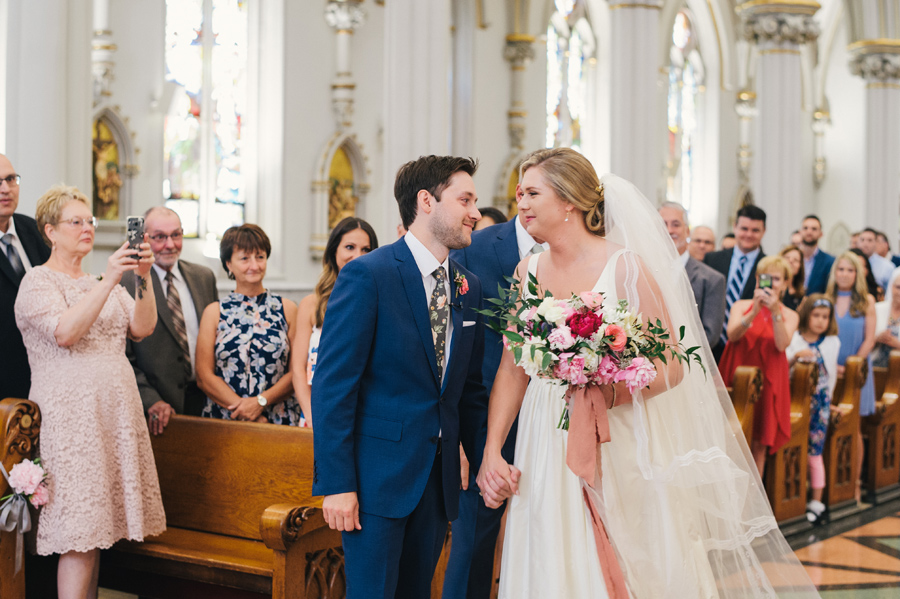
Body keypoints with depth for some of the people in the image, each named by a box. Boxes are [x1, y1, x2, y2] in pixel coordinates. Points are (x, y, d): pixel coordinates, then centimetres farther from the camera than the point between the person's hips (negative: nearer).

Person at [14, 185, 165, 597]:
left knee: (96, 531, 6)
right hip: (70, 416, -6)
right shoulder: (38, 282, -1)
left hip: (116, 414, 6)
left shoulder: (103, 284, 19)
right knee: (78, 536, -9)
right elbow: (65, 332, -18)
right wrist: (108, 280, -23)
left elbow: (142, 328, 5)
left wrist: (143, 278, -9)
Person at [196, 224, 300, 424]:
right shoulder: (214, 312, 9)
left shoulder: (287, 309, 10)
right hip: (224, 420, 0)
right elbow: (204, 377, 3)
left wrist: (261, 402, -10)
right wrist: (248, 415, -8)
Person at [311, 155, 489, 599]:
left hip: (439, 476, 6)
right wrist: (336, 484, -17)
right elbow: (332, 385, -14)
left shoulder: (469, 287, 9)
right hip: (378, 474, -6)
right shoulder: (366, 275, -12)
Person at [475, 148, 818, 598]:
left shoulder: (625, 267, -9)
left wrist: (607, 395, -25)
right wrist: (492, 452, -1)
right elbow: (512, 369, 7)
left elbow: (670, 367, -11)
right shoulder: (527, 272, 6)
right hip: (546, 454, 4)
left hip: (620, 452, -4)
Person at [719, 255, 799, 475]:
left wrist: (775, 313, -20)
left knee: (759, 445, 0)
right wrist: (754, 312, -23)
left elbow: (782, 345, -10)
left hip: (768, 381, 0)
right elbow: (732, 335, -10)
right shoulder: (741, 306, 8)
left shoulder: (789, 315, 8)